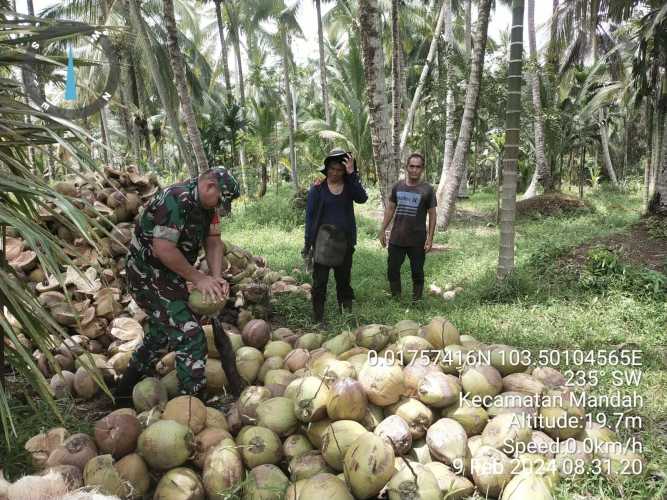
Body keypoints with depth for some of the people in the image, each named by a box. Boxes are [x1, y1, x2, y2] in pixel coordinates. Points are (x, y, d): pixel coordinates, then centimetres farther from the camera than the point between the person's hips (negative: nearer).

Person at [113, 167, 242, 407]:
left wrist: (217, 278, -13)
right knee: (190, 335, -14)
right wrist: (198, 279, -23)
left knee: (162, 333, 23)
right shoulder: (176, 199, -26)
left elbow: (214, 242, 2)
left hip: (170, 276, 10)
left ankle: (124, 394, 42)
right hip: (148, 276, -10)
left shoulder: (207, 205, 2)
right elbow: (163, 249, -31)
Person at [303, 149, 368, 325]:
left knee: (344, 279, 14)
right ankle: (318, 319, 8)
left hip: (345, 240, 3)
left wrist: (352, 174, -20)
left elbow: (362, 198, -17)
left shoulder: (349, 185, 3)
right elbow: (309, 216, -3)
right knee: (320, 281, -1)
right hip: (323, 239, -3)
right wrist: (308, 243, -7)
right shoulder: (318, 188, -4)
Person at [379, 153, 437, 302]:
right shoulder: (397, 186, 4)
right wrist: (383, 230, 7)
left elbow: (432, 214, -2)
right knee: (392, 270, 9)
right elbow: (390, 209, 11)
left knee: (417, 272, 9)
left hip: (417, 241, -3)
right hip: (396, 239, 3)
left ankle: (416, 301, 24)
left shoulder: (427, 189, -4)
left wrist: (430, 237, -8)